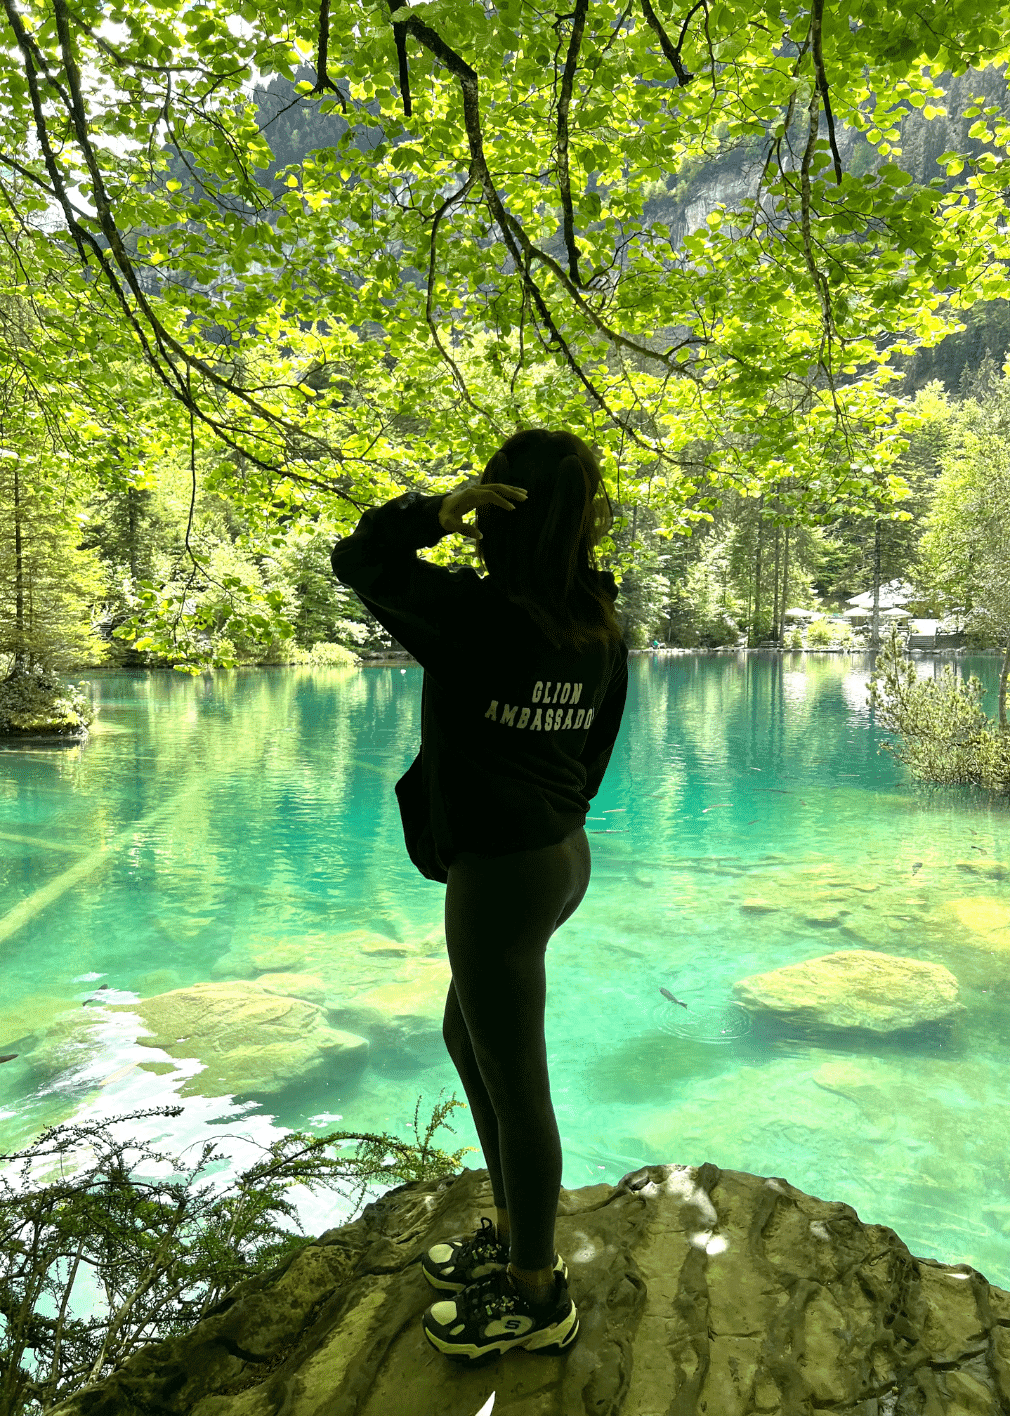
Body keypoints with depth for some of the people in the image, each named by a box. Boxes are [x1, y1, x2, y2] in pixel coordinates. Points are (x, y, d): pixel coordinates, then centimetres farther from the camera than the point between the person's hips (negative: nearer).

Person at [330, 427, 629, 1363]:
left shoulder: (476, 614, -19)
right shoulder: (600, 627, 3)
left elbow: (356, 560, -6)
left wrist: (434, 511, -19)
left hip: (499, 872, -8)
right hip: (561, 853, 9)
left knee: (515, 1082, 8)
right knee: (466, 1037, 26)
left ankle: (538, 1296, 30)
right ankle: (515, 1232, 42)